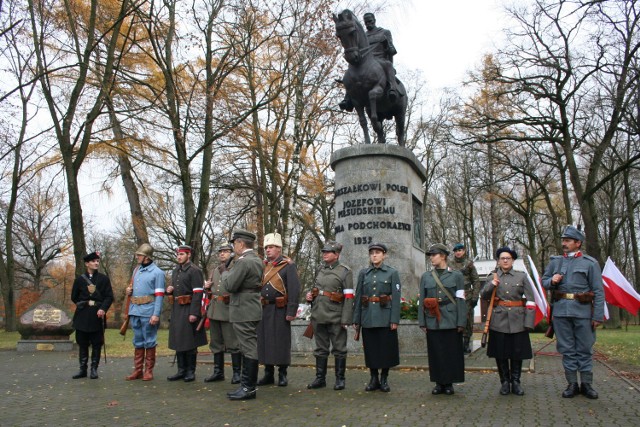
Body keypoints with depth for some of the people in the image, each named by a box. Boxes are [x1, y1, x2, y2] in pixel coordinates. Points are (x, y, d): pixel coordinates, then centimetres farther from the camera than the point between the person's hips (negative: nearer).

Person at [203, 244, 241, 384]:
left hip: (228, 309, -7)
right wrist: (208, 286, 8)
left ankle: (237, 373, 6)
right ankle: (218, 372, 22)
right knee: (216, 343, 13)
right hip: (214, 309, 7)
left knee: (233, 343, -3)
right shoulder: (215, 270, 18)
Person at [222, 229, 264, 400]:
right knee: (249, 348, 14)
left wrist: (225, 273, 1)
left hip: (243, 311, -10)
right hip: (252, 310, 10)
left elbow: (229, 286, -19)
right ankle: (246, 384, 23)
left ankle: (249, 388, 2)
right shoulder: (257, 260, 13)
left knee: (249, 348, -4)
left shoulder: (243, 261, -18)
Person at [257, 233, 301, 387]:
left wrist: (291, 311, -17)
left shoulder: (288, 265, -6)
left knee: (281, 342, 0)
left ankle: (282, 375, 11)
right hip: (264, 310, 6)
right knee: (265, 341, 8)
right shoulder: (263, 266, 12)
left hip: (280, 310, -6)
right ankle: (268, 374, 19)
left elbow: (294, 290, -12)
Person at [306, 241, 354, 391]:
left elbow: (349, 298, -10)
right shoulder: (319, 271, 12)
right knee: (320, 349, 11)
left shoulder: (345, 272, -5)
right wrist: (310, 295, 3)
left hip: (336, 318, -5)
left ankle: (340, 379, 15)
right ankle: (320, 378, 20)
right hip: (318, 316, 5)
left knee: (339, 349, 4)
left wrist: (345, 320, -16)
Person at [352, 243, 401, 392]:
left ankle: (384, 379, 17)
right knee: (370, 349, 6)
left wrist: (394, 320, -11)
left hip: (385, 318, -2)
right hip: (368, 318, 3)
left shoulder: (392, 273, 1)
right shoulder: (363, 273, 9)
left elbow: (396, 298, -4)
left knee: (386, 349, 2)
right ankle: (374, 379, 19)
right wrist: (356, 319, 4)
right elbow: (358, 297, 8)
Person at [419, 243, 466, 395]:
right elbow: (422, 301, 8)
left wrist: (461, 322, -6)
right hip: (433, 322, 2)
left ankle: (449, 383, 15)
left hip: (451, 322, -2)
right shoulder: (425, 277, 9)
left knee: (451, 353, 2)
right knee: (435, 353, 5)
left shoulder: (456, 275, 2)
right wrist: (422, 322, 4)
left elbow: (461, 300, -1)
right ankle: (439, 383, 17)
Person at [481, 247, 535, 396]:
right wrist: (492, 284, -17)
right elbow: (484, 296, -1)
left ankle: (515, 382, 20)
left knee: (517, 353, 6)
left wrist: (528, 322, -6)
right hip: (499, 321, 1)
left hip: (517, 321, 0)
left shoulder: (522, 276, 5)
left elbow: (530, 300, 1)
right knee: (500, 354, 5)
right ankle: (504, 382, 19)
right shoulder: (492, 278, 8)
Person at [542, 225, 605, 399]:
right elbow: (543, 281, 17)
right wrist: (551, 281, -7)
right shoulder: (555, 261, 10)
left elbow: (598, 291, -1)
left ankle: (586, 384, 17)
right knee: (567, 349, 7)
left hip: (582, 311, -3)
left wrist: (598, 316, -6)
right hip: (561, 311, 3)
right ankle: (572, 384, 16)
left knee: (585, 349, 6)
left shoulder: (590, 263, 1)